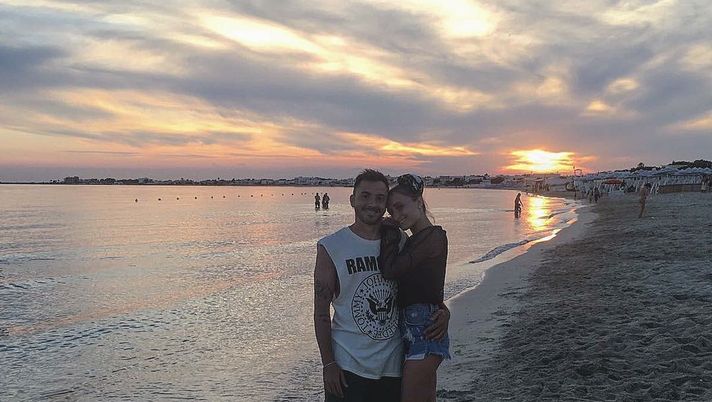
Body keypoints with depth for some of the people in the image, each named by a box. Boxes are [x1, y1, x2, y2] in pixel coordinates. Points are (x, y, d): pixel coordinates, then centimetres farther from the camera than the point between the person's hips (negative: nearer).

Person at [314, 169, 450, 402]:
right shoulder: (331, 248, -6)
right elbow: (321, 313, -5)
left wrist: (442, 311, -5)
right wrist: (328, 363, -9)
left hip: (394, 365, 4)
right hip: (348, 367, -3)